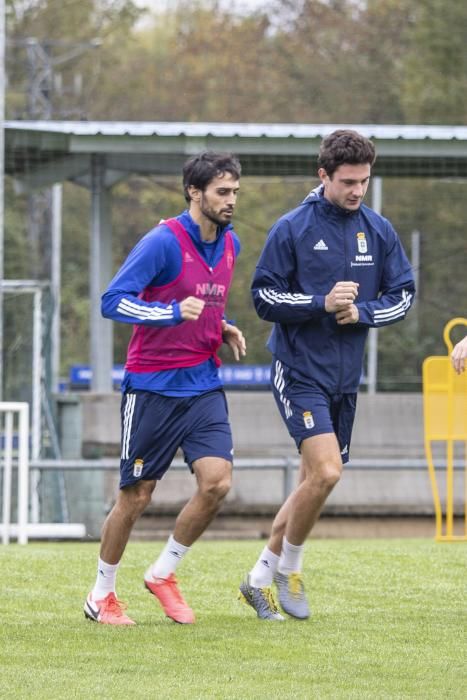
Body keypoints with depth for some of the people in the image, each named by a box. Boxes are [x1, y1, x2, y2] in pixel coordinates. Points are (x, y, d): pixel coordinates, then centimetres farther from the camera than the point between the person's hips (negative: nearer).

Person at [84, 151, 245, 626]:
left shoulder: (229, 244, 8)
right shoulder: (163, 242, -15)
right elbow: (112, 302, -19)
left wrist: (223, 330, 8)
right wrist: (172, 312, -31)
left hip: (203, 385, 6)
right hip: (152, 387, -6)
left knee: (217, 482, -11)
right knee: (135, 496, 1)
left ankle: (162, 573, 10)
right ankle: (101, 595, 20)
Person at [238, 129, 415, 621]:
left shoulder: (379, 231, 5)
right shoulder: (292, 229, -8)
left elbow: (403, 294, 10)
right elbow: (264, 297, -7)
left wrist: (362, 312, -10)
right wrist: (323, 302, -20)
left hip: (345, 377, 6)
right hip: (299, 370, -6)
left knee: (314, 480, 10)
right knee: (325, 471, -19)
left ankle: (261, 579, 22)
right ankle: (288, 567, 3)